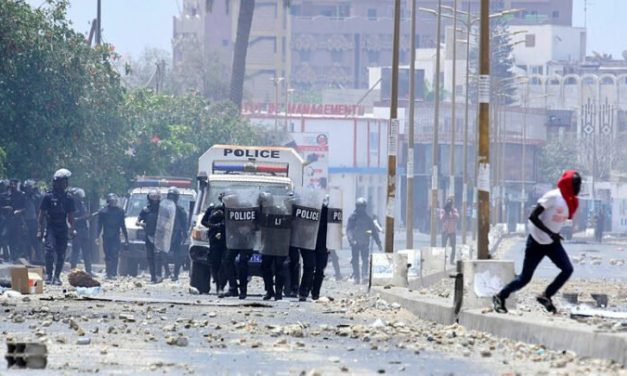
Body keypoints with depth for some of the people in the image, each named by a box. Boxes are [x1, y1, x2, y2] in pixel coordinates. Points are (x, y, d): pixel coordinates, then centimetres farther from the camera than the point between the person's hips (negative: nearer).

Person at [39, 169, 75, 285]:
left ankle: (57, 276, 11)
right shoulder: (48, 197, -1)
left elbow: (71, 216, 11)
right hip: (51, 228, -3)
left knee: (61, 254, 2)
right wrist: (40, 230, -4)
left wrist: (72, 230, 3)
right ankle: (48, 275, -11)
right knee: (50, 250, -19)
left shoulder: (68, 198, 7)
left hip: (63, 229, 3)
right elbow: (42, 214, 1)